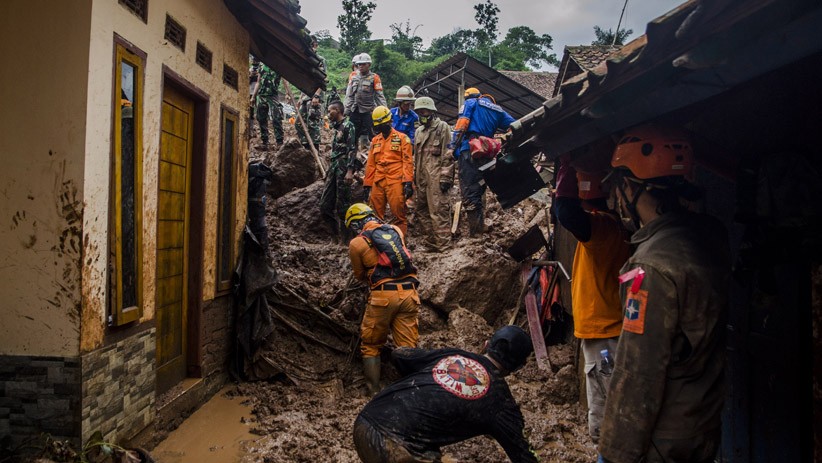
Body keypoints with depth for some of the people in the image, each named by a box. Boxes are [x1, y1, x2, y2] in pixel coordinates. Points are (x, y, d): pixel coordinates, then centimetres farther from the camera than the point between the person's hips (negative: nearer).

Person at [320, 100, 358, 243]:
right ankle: (337, 233, 18)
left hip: (343, 168, -9)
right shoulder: (336, 127, 19)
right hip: (333, 167, 9)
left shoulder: (348, 126, -8)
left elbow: (352, 149, -15)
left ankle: (344, 238, 6)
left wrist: (350, 171, -22)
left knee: (342, 205, -4)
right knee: (325, 204, 7)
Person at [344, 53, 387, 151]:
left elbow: (379, 96, -3)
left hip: (368, 111, -4)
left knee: (369, 135, -7)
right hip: (355, 111, 4)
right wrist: (346, 110, 5)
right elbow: (349, 96, 12)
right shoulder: (353, 77, 12)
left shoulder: (374, 78, 0)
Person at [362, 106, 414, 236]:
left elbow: (408, 161, -3)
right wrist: (367, 185, 14)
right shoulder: (375, 141, 18)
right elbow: (370, 164, 18)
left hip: (395, 182, -4)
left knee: (399, 213, -6)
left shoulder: (402, 138, 5)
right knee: (376, 216, 6)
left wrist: (408, 182, -13)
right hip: (378, 183, 5)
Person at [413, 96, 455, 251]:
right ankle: (429, 240, 20)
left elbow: (448, 154, -9)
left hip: (436, 176, -8)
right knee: (421, 209, 10)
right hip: (422, 177, 8)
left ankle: (442, 243, -5)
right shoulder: (419, 131, 21)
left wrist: (445, 177, -15)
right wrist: (415, 175, 20)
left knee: (438, 210, -10)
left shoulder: (442, 127, -2)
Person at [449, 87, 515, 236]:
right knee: (478, 192, 15)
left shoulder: (471, 103, 12)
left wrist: (452, 146, -6)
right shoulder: (497, 109, 26)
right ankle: (480, 228, 15)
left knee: (469, 192, -11)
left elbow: (462, 123, -3)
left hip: (469, 150, -6)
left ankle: (475, 233, -18)